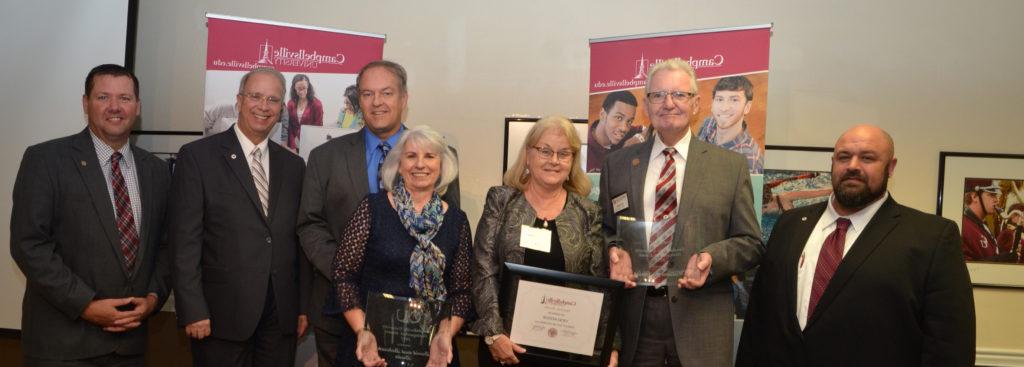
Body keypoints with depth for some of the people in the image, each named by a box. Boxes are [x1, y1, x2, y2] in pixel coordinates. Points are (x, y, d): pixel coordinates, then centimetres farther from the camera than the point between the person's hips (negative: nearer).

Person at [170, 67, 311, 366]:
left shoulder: (292, 165, 11)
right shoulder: (197, 156, -2)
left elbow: (298, 239, 11)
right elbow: (185, 241, -6)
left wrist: (303, 306, 8)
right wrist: (193, 311, -11)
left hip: (282, 316, 4)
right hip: (222, 313, -4)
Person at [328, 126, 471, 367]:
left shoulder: (456, 220, 1)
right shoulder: (372, 208, -5)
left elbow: (462, 290, 1)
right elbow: (344, 274, -5)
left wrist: (445, 334, -14)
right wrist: (362, 331, -15)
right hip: (372, 343, -1)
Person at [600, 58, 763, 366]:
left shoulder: (731, 166, 3)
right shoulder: (617, 164, 9)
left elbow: (750, 243, 3)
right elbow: (605, 230, 14)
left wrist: (712, 258, -15)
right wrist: (614, 252, -7)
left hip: (701, 323, -1)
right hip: (633, 318, 1)